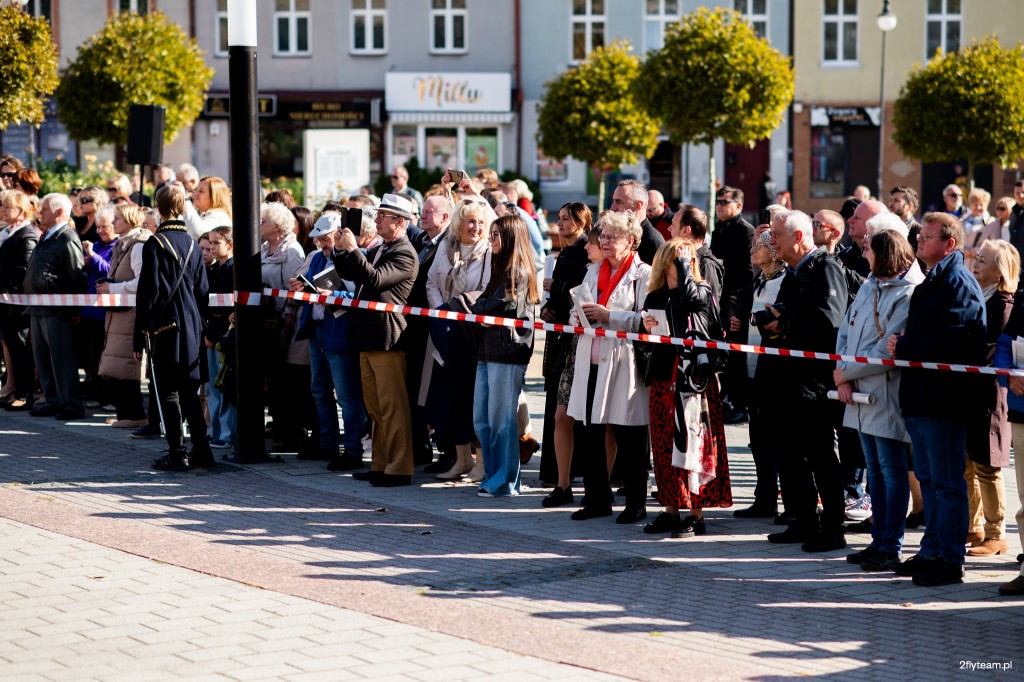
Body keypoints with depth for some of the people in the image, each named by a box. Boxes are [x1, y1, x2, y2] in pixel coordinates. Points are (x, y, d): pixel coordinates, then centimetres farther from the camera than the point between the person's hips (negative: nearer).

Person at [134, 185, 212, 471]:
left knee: (169, 392, 0)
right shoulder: (192, 244, 7)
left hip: (165, 328, -6)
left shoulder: (155, 244, -11)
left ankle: (177, 453, 1)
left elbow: (148, 292, -12)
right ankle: (201, 451, 14)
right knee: (189, 390, 12)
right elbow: (202, 292, 11)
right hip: (192, 329, 6)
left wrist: (139, 335, -7)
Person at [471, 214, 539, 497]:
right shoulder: (501, 269, 20)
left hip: (508, 351, -9)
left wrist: (475, 309, 3)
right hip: (488, 351, 9)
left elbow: (497, 307, -14)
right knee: (481, 419, 10)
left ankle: (505, 482, 3)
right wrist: (480, 310, -3)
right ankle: (492, 476, 18)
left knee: (501, 420, -4)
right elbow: (483, 305, 19)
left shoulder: (519, 272, -10)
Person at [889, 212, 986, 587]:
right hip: (921, 397, 10)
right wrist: (904, 347, 2)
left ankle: (950, 560, 0)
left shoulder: (958, 283, -13)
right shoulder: (931, 282, 19)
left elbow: (949, 342, -24)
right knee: (928, 478, 15)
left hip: (943, 399, -10)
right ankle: (932, 551, 23)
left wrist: (903, 347, -13)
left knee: (947, 482, -5)